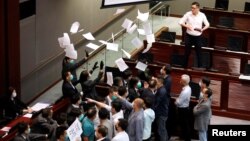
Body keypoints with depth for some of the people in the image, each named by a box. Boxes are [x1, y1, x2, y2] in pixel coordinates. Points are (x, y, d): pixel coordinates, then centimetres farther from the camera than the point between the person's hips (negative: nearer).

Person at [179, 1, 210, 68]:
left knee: (198, 52, 7)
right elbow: (181, 22, -6)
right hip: (189, 36, 0)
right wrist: (187, 26, -24)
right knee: (187, 52, 10)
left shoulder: (202, 15, -6)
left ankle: (200, 67, 18)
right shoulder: (188, 14, -9)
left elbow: (207, 24, 2)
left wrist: (203, 29, -18)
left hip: (198, 36, 0)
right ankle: (185, 66, 24)